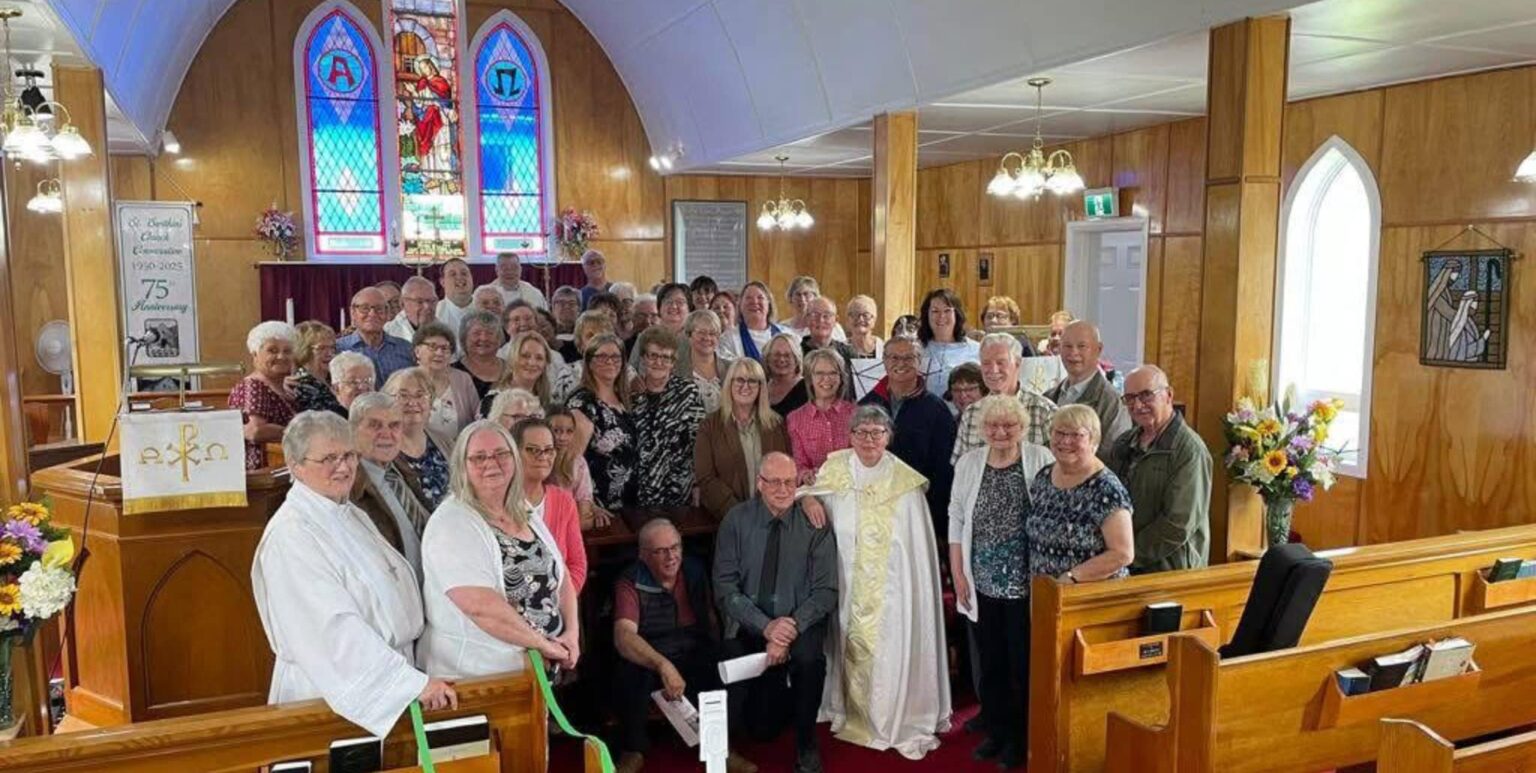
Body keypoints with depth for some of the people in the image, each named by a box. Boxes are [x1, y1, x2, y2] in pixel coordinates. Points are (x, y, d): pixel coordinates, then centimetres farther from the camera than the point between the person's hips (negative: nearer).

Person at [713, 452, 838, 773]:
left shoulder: (814, 524, -5)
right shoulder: (737, 520, -5)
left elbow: (826, 591, -9)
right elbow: (725, 587, -9)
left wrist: (791, 629, -24)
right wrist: (766, 626, -21)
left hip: (798, 623, 0)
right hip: (746, 625, 0)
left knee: (809, 656, -34)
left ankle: (806, 745, -9)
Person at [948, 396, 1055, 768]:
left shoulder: (1041, 461, -9)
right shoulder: (968, 463, 3)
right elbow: (956, 521, 6)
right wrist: (958, 575, 3)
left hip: (1027, 585, -3)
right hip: (982, 585, 3)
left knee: (1023, 664, 9)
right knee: (989, 663, 14)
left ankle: (1020, 738, 27)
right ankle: (996, 731, 32)